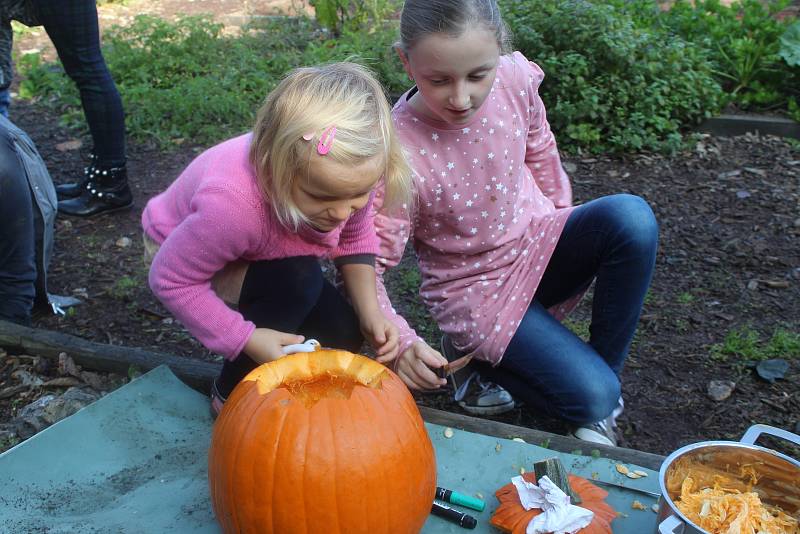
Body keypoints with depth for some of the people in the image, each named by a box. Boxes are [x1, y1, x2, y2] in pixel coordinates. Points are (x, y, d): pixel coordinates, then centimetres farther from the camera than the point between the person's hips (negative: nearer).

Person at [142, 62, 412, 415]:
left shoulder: (351, 173, -29)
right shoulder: (232, 205, -45)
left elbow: (356, 241, -9)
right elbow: (171, 279, -31)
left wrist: (370, 313, -22)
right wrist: (248, 339, -32)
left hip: (261, 258, 5)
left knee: (342, 331, -12)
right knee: (298, 281, -33)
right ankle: (232, 394, -10)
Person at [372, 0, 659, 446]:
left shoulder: (515, 78, -15)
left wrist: (567, 231, 11)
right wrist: (401, 343, -36)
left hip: (536, 245, 5)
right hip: (476, 289, -5)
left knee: (631, 217, -25)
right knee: (592, 396, -15)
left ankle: (605, 363, -4)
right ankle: (476, 354, 11)